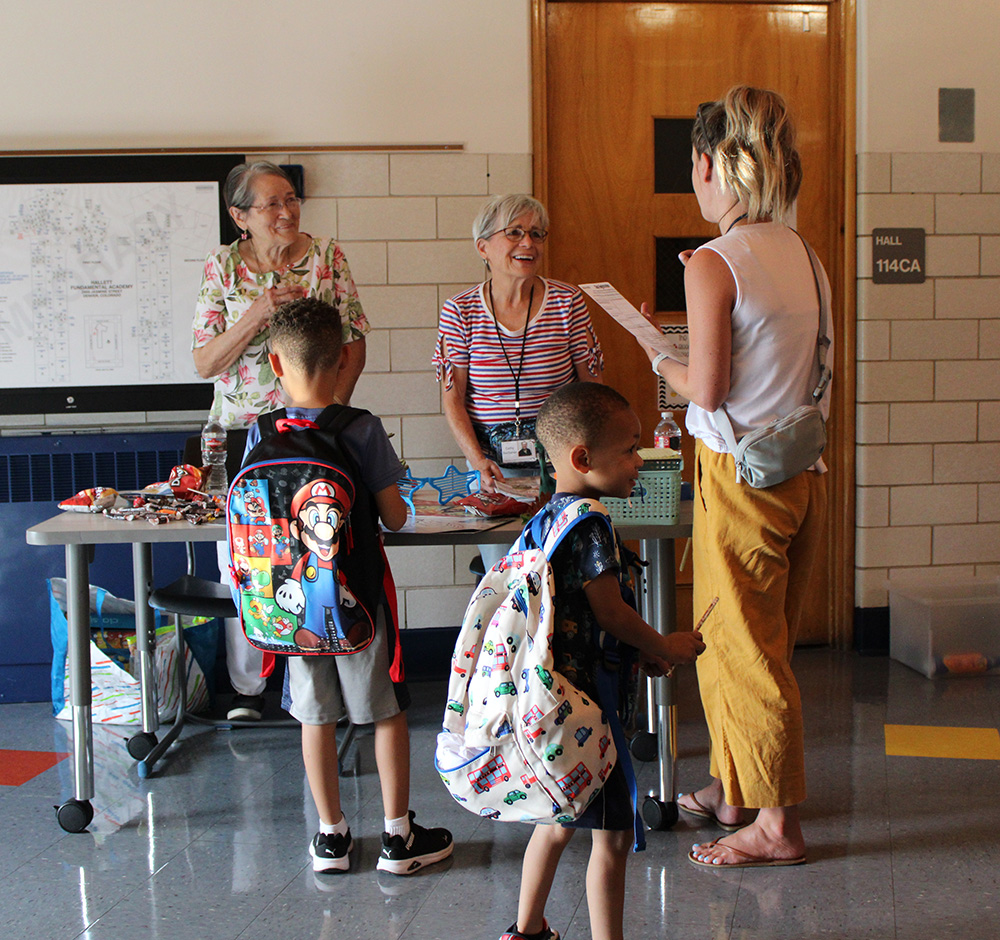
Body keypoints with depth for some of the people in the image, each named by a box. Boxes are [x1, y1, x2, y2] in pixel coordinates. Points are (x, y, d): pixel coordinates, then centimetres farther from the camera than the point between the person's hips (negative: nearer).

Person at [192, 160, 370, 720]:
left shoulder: (328, 257, 1)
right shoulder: (223, 267, 0)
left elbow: (355, 347, 3)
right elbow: (205, 363, -3)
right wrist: (258, 312, -17)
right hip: (240, 430, 0)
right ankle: (247, 687, 18)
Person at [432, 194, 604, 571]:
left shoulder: (568, 302, 1)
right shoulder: (459, 312, 0)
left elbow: (592, 385, 4)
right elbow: (453, 397, 0)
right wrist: (478, 459, -12)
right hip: (492, 459, 0)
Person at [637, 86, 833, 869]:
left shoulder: (714, 264, -16)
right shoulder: (802, 256, 7)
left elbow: (707, 389, -16)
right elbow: (766, 355, 10)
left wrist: (661, 359, 2)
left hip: (742, 479, -8)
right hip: (802, 473, 8)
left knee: (747, 650, 5)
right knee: (746, 640, 20)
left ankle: (777, 824, 16)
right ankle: (734, 789, 34)